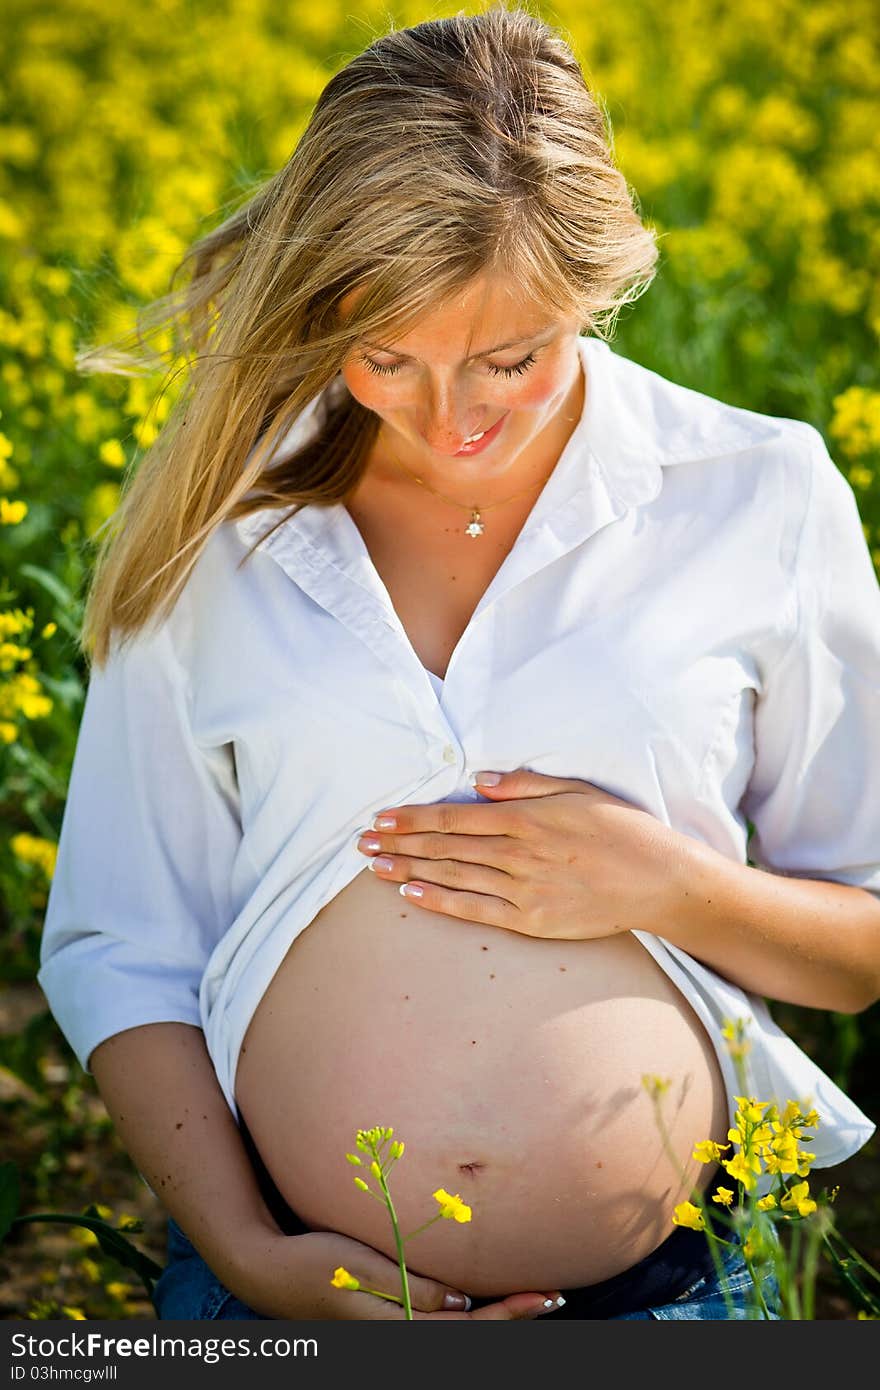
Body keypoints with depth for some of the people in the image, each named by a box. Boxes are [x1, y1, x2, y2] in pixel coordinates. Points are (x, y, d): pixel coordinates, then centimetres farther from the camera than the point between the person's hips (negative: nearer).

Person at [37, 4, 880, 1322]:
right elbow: (117, 950, 4)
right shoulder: (212, 524, -1)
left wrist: (673, 888, -14)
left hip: (675, 1285, 0)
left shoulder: (762, 500, -3)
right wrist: (244, 1253, -8)